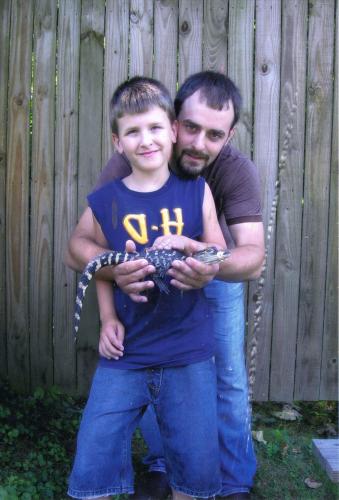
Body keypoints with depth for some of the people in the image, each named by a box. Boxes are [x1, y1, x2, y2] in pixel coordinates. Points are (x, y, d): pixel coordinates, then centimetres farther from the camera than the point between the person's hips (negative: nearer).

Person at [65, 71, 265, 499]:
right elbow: (77, 246, -38)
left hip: (218, 276, 0)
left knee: (229, 381, 1)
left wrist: (214, 266, -66)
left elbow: (253, 256, -42)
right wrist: (114, 269, -61)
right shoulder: (128, 165, -33)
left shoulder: (237, 170, -32)